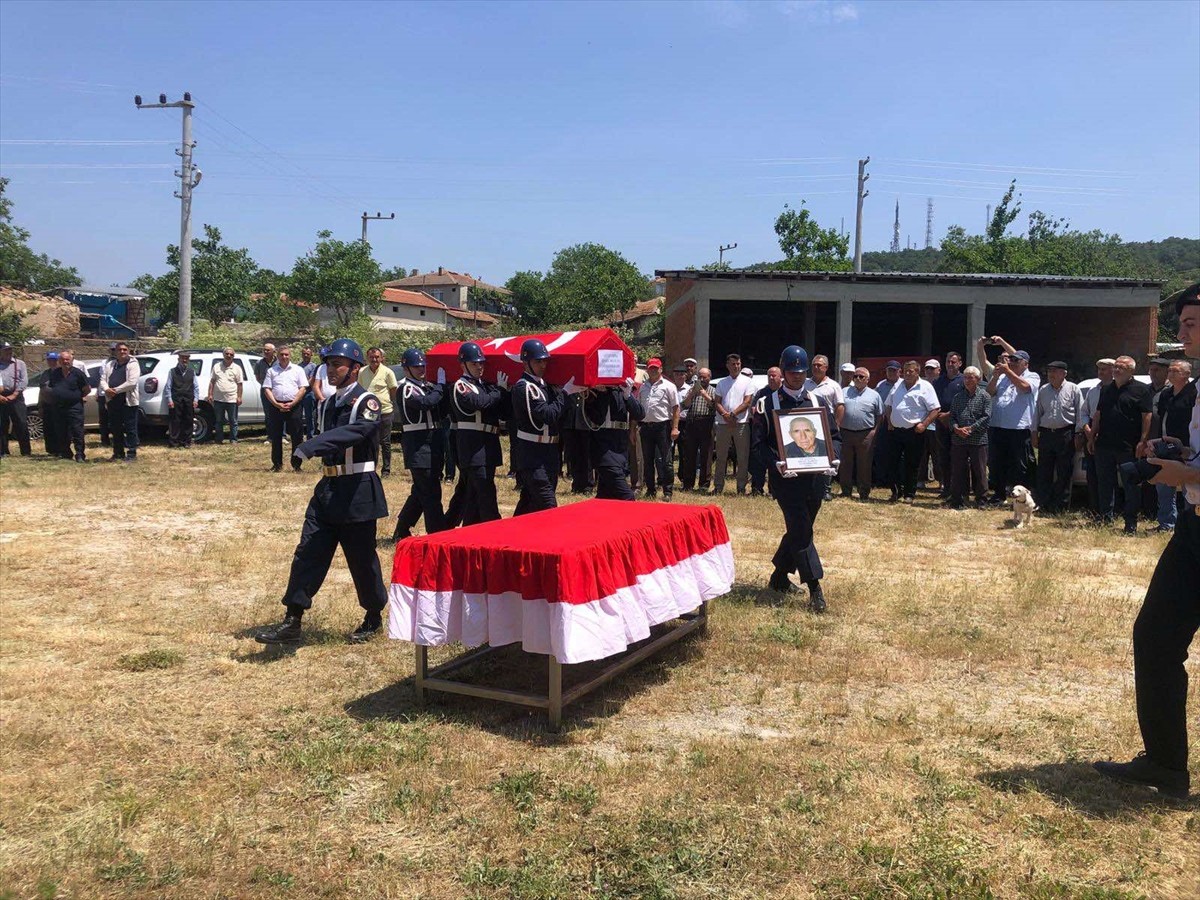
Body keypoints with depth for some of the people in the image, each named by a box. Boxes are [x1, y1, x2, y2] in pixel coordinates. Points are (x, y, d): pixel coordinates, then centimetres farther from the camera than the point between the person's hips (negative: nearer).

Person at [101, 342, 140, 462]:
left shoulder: (133, 364, -4)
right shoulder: (110, 365, 14)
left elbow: (131, 382, -15)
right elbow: (103, 379, 9)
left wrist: (115, 390, -15)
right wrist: (106, 389, -13)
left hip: (128, 401, -6)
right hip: (113, 401, 6)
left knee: (130, 428, -2)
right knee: (115, 428, 12)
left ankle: (131, 453, 2)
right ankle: (118, 453, 22)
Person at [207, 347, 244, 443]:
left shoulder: (237, 368, 2)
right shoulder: (216, 366, 8)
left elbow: (239, 384, 1)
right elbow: (212, 381, 9)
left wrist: (239, 397, -5)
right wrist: (210, 394, 3)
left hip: (232, 400, -2)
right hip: (218, 399, 2)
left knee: (233, 421, 3)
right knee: (219, 421, 10)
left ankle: (233, 440, 11)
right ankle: (219, 439, 19)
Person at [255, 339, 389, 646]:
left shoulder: (367, 402, -12)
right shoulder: (328, 404, 13)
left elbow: (355, 431, -31)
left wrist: (310, 446, -40)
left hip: (357, 492, -7)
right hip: (327, 489, 7)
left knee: (362, 559, 4)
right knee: (307, 553, 1)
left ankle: (374, 617, 24)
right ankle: (292, 622, 5)